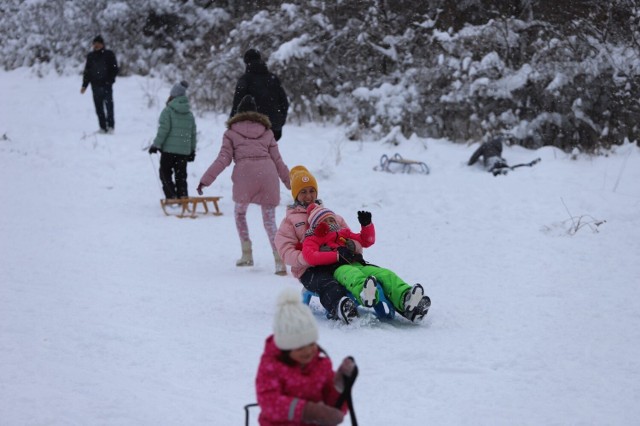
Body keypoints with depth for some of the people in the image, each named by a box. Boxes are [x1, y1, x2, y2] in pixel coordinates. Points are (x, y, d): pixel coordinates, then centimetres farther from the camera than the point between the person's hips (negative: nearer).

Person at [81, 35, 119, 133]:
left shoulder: (109, 54, 3)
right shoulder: (91, 56, 13)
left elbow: (115, 69, 2)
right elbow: (87, 71, 17)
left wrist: (110, 80, -12)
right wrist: (84, 85, 9)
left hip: (106, 85, -3)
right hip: (95, 85, 3)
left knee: (109, 105, -10)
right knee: (99, 108, 3)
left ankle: (110, 125, -6)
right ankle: (102, 127, 7)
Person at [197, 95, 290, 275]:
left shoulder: (231, 132, 17)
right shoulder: (267, 131, 24)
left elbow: (223, 159, 7)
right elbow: (277, 160, 22)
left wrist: (206, 179, 8)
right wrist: (290, 182, 30)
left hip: (244, 172, -2)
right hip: (268, 172, 2)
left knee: (240, 212, 25)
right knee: (269, 220, 5)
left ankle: (247, 255, 17)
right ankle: (279, 260, -13)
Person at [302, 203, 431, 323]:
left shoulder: (343, 234, 38)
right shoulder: (312, 240, 19)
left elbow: (367, 241, 43)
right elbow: (310, 257, -4)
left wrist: (367, 225, 23)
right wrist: (337, 255, -11)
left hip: (357, 265, 6)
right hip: (336, 269, -6)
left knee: (386, 274, -22)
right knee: (353, 275, -44)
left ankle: (405, 300, -51)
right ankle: (364, 292, -81)